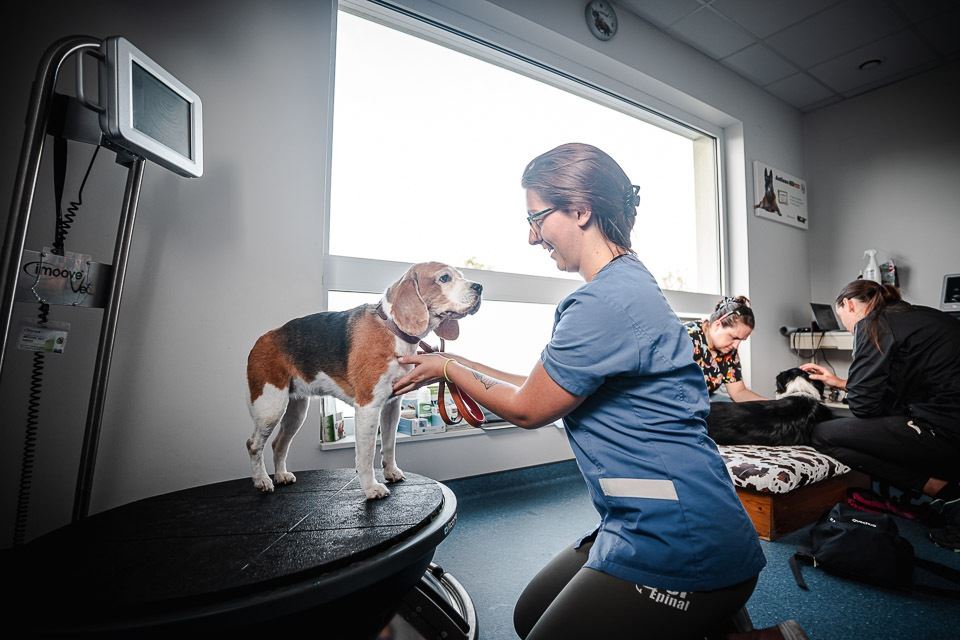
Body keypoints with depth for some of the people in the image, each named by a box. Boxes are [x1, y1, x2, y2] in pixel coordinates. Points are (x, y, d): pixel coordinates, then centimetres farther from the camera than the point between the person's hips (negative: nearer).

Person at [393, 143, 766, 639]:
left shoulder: (607, 301, -25)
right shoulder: (624, 285, 8)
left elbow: (527, 409, -13)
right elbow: (542, 387, 11)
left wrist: (448, 367, 2)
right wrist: (456, 364, 12)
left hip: (680, 549, -10)